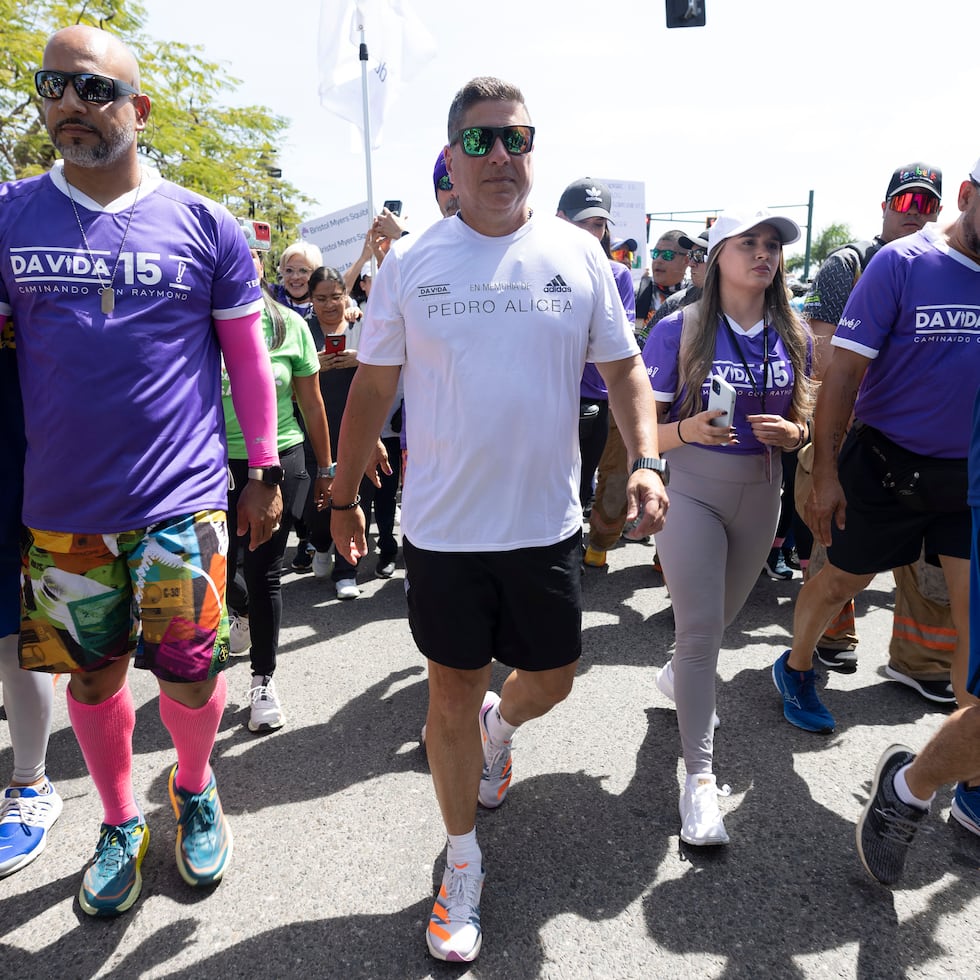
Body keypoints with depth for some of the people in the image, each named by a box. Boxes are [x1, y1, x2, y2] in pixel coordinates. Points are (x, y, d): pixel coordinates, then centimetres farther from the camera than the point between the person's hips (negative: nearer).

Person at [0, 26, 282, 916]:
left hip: (181, 501, -2)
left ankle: (195, 790, 35)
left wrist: (265, 474, 3)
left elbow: (248, 360, 4)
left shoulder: (204, 225, 1)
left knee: (191, 675, 3)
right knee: (93, 676, 13)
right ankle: (119, 823, 38)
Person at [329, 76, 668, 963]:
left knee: (551, 679, 15)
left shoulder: (578, 255, 2)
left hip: (546, 523, 2)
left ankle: (500, 725, 53)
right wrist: (343, 496, 8)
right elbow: (372, 388, 5)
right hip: (442, 526, -1)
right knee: (452, 694, 10)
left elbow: (623, 368, 6)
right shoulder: (410, 264, 0)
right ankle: (463, 860, 33)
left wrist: (647, 461, -10)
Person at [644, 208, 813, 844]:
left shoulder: (793, 336, 3)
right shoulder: (679, 330, -11)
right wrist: (687, 429, -29)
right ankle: (700, 774, 3)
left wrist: (792, 433, -11)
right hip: (691, 492, -5)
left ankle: (679, 677, 53)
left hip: (761, 495, 5)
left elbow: (803, 421, 12)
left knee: (723, 618, 20)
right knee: (700, 628, -9)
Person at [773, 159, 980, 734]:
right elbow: (844, 370, -13)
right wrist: (825, 473, -16)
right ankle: (796, 668, 41)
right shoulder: (902, 263, -11)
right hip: (889, 466, -4)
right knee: (841, 582, 13)